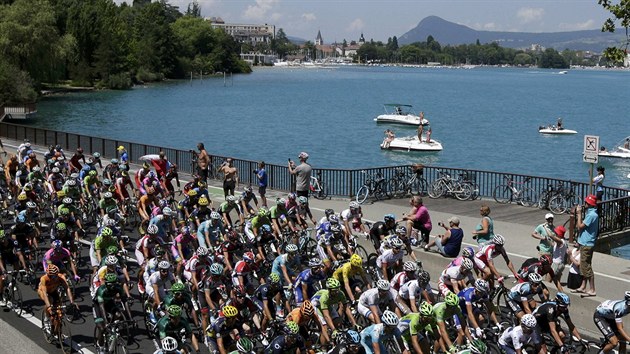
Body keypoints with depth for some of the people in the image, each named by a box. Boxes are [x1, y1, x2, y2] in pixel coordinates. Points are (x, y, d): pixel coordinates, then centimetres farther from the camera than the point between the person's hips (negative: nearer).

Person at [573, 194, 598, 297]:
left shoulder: (591, 215, -21)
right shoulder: (590, 213, 12)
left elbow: (580, 226, -18)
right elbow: (582, 226, 16)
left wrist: (579, 213, -14)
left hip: (587, 245, -10)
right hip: (585, 243, 10)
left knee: (586, 267, -6)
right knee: (584, 266, 16)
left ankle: (592, 290, -1)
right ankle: (583, 287, 25)